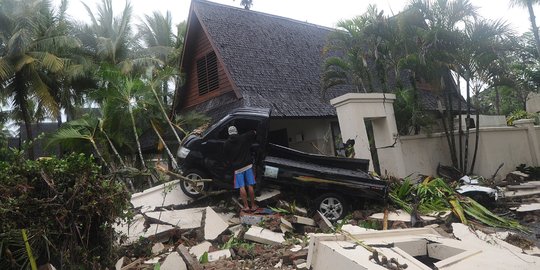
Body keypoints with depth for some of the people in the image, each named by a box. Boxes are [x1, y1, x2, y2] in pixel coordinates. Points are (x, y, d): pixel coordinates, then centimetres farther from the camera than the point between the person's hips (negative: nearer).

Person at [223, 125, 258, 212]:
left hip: (237, 167, -1)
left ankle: (246, 206, 3)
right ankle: (253, 206, 11)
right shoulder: (243, 137, -1)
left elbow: (225, 154, 10)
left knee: (242, 187, 3)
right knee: (250, 186, 5)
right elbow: (254, 133, 7)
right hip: (247, 165, 1)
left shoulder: (227, 143, 0)